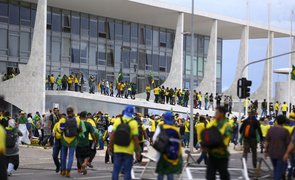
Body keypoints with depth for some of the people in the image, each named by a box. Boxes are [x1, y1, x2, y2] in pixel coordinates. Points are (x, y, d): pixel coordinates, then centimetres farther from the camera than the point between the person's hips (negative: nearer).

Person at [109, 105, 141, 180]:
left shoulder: (118, 120, -3)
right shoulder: (134, 123, -10)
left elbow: (113, 135, -2)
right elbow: (135, 138, -12)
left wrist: (110, 146, 9)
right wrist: (138, 151, -5)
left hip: (117, 150, 2)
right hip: (128, 151, -2)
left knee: (116, 170, 9)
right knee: (127, 171, 5)